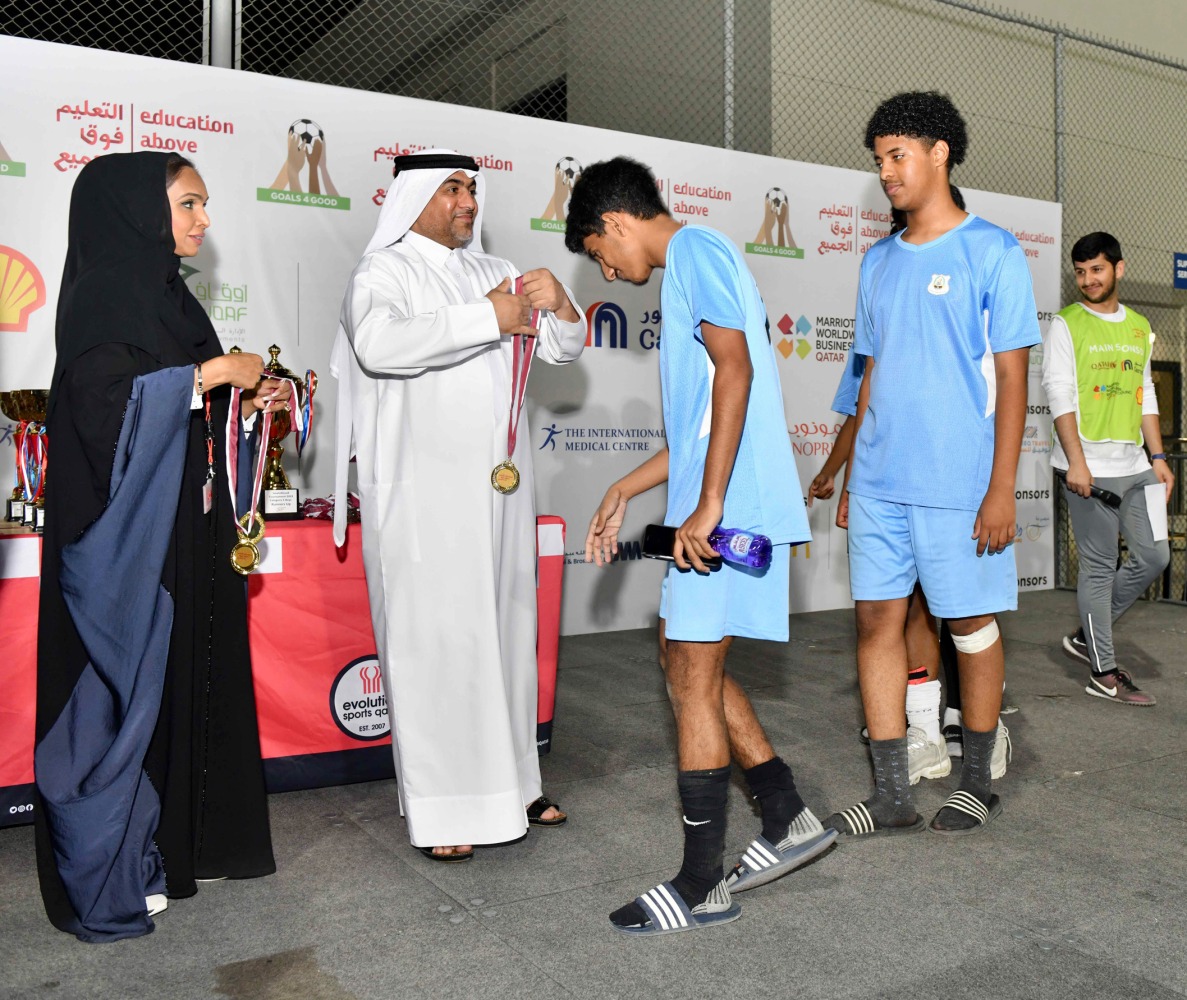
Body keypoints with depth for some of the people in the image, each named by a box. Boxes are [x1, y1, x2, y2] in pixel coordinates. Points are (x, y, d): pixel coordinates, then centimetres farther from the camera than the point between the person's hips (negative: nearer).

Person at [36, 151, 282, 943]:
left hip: (181, 530, 9)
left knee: (180, 679, 11)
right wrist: (212, 371, -18)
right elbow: (106, 402, -23)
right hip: (124, 536, -9)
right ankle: (104, 884, 10)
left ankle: (169, 845, 24)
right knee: (121, 694, -2)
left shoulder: (163, 292, 16)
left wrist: (248, 401, 5)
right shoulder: (104, 293, -10)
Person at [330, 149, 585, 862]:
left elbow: (565, 349, 17)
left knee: (507, 628, 11)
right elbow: (379, 344, -23)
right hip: (427, 490, -6)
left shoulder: (498, 273, 18)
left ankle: (511, 782, 23)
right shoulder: (385, 272, -1)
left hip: (502, 483, 6)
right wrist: (487, 318, -21)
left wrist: (560, 304, -5)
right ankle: (441, 809, 4)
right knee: (435, 638, -5)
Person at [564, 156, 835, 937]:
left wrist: (708, 505, -24)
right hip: (720, 506, 10)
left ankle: (701, 888, 9)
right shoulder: (693, 266, 25)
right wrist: (624, 493, 25)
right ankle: (790, 820, 24)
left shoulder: (696, 250, -5)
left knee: (694, 682, -3)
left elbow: (735, 369, -21)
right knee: (688, 662, 15)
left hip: (728, 512, -10)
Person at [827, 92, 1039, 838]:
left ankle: (977, 782, 24)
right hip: (880, 481, 6)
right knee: (878, 618, 4)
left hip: (959, 483, -5)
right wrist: (851, 477, 15)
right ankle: (893, 795, 14)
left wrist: (1002, 489, -12)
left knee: (972, 624, 6)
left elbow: (1012, 378, -6)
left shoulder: (993, 253, -2)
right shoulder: (879, 261, 14)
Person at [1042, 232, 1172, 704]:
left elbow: (1146, 396, 20)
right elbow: (1059, 395, -9)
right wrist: (1076, 461, -17)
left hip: (1135, 465, 6)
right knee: (1100, 567, -2)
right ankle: (1103, 673, 8)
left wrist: (1158, 458, 13)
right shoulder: (1066, 324, -2)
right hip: (1090, 467, -6)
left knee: (1154, 555, 7)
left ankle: (1087, 636, 22)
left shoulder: (1140, 326, 16)